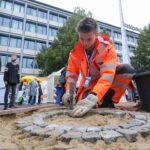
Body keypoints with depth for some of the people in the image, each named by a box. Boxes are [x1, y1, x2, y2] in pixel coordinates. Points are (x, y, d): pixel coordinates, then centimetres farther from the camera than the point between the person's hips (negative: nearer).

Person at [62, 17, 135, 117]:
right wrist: (69, 92, -29)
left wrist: (93, 97, -51)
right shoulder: (75, 52, -12)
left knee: (127, 69, -30)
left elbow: (107, 75, -36)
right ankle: (101, 102, 1)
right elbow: (71, 74, -8)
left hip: (108, 83, -1)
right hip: (90, 85, 1)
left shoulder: (107, 47, -24)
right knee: (82, 101, -31)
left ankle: (108, 101, -16)